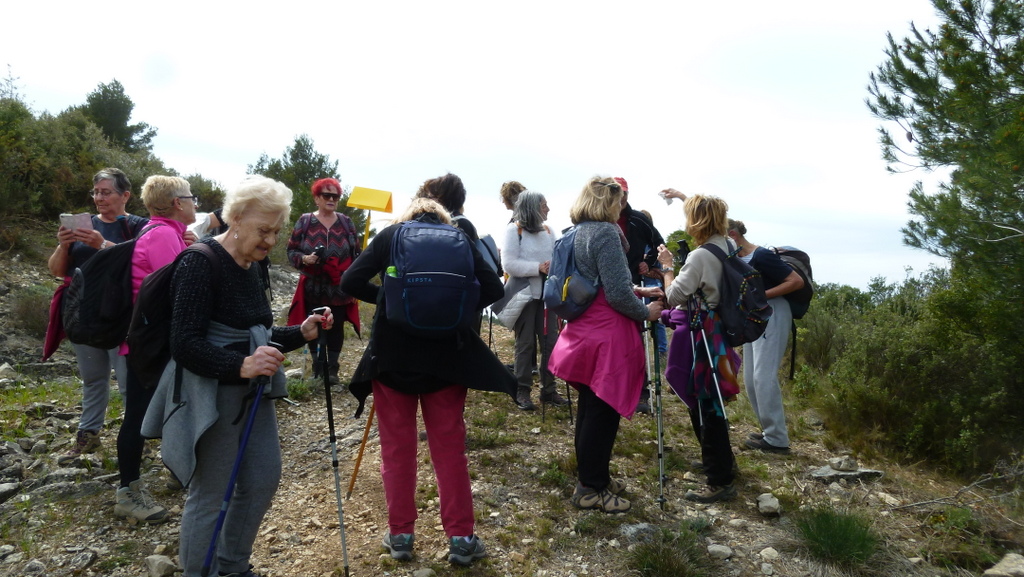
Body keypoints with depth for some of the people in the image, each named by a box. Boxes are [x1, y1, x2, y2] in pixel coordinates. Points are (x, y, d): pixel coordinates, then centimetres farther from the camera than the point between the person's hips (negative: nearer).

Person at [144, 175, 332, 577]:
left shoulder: (250, 267, 9)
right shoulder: (201, 263, -17)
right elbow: (184, 345, -22)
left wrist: (300, 334, 2)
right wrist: (241, 365, -34)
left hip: (251, 393, 9)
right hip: (210, 398, -9)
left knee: (264, 479, 15)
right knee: (211, 494, 2)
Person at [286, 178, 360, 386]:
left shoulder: (346, 222, 5)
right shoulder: (304, 221, -2)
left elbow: (356, 253, 9)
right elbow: (291, 250, 2)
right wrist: (304, 259, -19)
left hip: (340, 289, 1)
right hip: (313, 289, -1)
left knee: (336, 328, 7)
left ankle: (332, 369, 18)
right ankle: (317, 368, 21)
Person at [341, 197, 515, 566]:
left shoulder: (389, 235, 3)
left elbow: (350, 282, -5)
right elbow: (493, 289, 0)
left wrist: (385, 297, 11)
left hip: (392, 354, 0)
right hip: (445, 355, 1)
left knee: (396, 448, 12)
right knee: (449, 448, 9)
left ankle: (400, 535, 22)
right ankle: (460, 538, 16)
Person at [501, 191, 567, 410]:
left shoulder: (547, 230, 11)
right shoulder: (514, 229, -7)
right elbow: (508, 264, -17)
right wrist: (538, 267, -22)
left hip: (547, 294, 6)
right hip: (525, 294, -5)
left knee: (550, 342, 6)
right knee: (525, 343, 2)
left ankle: (548, 389, 17)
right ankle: (522, 391, 13)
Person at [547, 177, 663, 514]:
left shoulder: (577, 232, 12)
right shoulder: (606, 233, -16)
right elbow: (617, 294, -20)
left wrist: (636, 290, 15)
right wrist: (646, 313, -4)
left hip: (583, 331, 9)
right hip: (607, 335, -9)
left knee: (590, 407, 18)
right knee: (603, 412, 1)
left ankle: (591, 476, 31)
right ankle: (592, 489, 13)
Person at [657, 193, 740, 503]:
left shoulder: (700, 256, -21)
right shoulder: (727, 246, 7)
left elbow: (674, 296, -17)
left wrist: (667, 265, -5)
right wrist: (686, 198, 38)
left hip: (703, 334, -9)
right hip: (720, 329, 9)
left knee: (704, 406, -2)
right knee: (706, 401, 22)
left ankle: (720, 481, 7)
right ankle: (721, 460, 37)